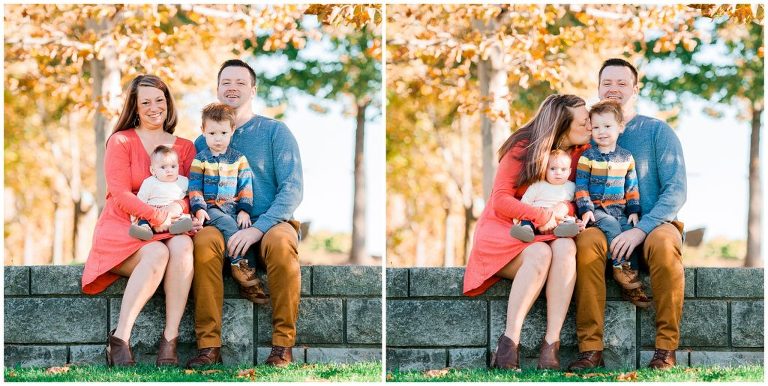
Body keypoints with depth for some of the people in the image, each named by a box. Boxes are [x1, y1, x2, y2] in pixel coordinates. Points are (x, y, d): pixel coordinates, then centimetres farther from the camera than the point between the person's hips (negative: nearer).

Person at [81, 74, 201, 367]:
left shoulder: (185, 148, 15)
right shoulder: (121, 141, 4)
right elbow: (121, 195, -7)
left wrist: (176, 208, -20)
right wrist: (157, 217, -23)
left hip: (168, 231, 3)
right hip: (121, 230, -3)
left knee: (182, 246, -34)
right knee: (156, 253, -37)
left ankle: (169, 343, -38)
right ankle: (120, 340, -35)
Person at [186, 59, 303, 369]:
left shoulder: (275, 132, 4)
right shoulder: (205, 141, 15)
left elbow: (292, 189, -6)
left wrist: (257, 228, -19)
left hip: (269, 225, -2)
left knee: (281, 242, -37)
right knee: (203, 241, -33)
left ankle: (283, 344, -28)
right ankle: (209, 345, -32)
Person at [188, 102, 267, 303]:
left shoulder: (238, 158, 11)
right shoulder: (200, 159, 6)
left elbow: (246, 187, 8)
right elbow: (194, 187, 1)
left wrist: (244, 210, -5)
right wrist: (198, 209, -14)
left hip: (233, 208, 2)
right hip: (210, 208, -2)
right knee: (228, 224, -33)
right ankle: (238, 264, -31)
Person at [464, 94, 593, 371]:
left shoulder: (580, 152, 4)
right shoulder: (522, 149, -8)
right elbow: (500, 200, -11)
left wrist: (563, 209, -18)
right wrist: (542, 216, -25)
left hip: (547, 233, 3)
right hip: (504, 231, -3)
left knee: (565, 247, -33)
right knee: (540, 253, -37)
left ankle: (550, 346, -40)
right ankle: (508, 346, -36)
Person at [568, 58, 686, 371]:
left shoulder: (657, 132, 2)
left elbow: (676, 191, -7)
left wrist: (640, 230, -21)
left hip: (653, 225, -2)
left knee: (664, 244, -37)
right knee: (586, 242, -33)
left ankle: (666, 350, -29)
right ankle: (590, 349, -34)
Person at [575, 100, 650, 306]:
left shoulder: (626, 157, 10)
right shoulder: (588, 157, -1)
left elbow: (632, 187, 14)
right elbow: (581, 186, -3)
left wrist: (634, 211, 5)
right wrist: (585, 209, -14)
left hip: (619, 209, 3)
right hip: (596, 209, -3)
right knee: (611, 225, -32)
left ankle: (634, 288, -16)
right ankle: (620, 267, -25)